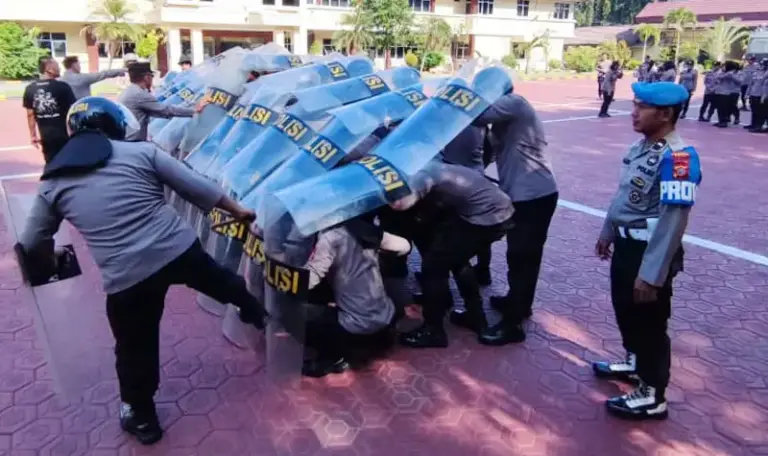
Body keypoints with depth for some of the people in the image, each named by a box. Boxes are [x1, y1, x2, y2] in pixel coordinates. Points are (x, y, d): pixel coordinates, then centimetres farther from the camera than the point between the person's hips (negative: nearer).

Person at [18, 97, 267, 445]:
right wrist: (238, 211, 18)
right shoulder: (141, 151, 5)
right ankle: (254, 311, 54)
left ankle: (141, 418, 40)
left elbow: (32, 244, 18)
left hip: (126, 278, 1)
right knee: (219, 280, 32)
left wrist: (55, 256, 41)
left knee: (135, 349, 21)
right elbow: (198, 188, 5)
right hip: (179, 250, 0)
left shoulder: (52, 182, 11)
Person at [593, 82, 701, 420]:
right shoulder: (641, 146, 4)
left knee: (649, 323, 6)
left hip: (651, 252, -9)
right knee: (625, 309, 24)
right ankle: (634, 363, 47)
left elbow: (673, 221, -27)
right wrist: (608, 233, 23)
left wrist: (651, 274, -26)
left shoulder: (677, 157, -25)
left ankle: (652, 396, 24)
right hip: (627, 244, 9)